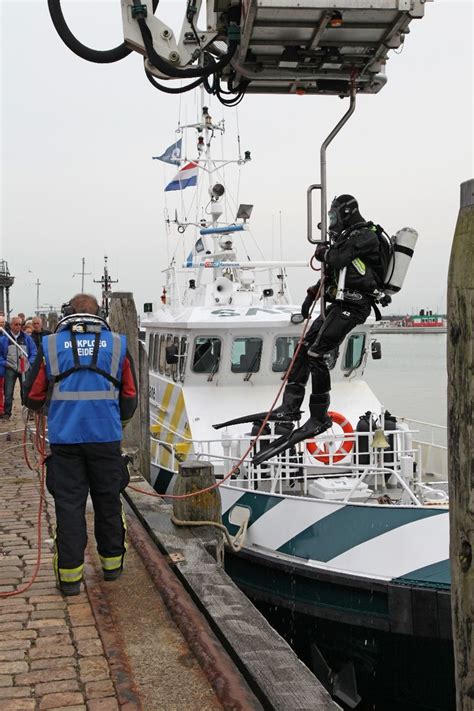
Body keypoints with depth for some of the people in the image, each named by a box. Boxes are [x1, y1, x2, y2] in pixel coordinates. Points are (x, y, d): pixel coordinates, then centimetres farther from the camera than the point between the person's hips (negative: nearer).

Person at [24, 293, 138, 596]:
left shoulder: (50, 345, 0)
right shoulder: (117, 344, 3)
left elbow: (33, 397, 4)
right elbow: (130, 395, 8)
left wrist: (49, 406, 27)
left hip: (64, 438, -1)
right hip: (106, 438, 1)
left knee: (69, 504, 7)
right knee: (108, 502, 15)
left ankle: (70, 575, 8)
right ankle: (112, 563, 27)